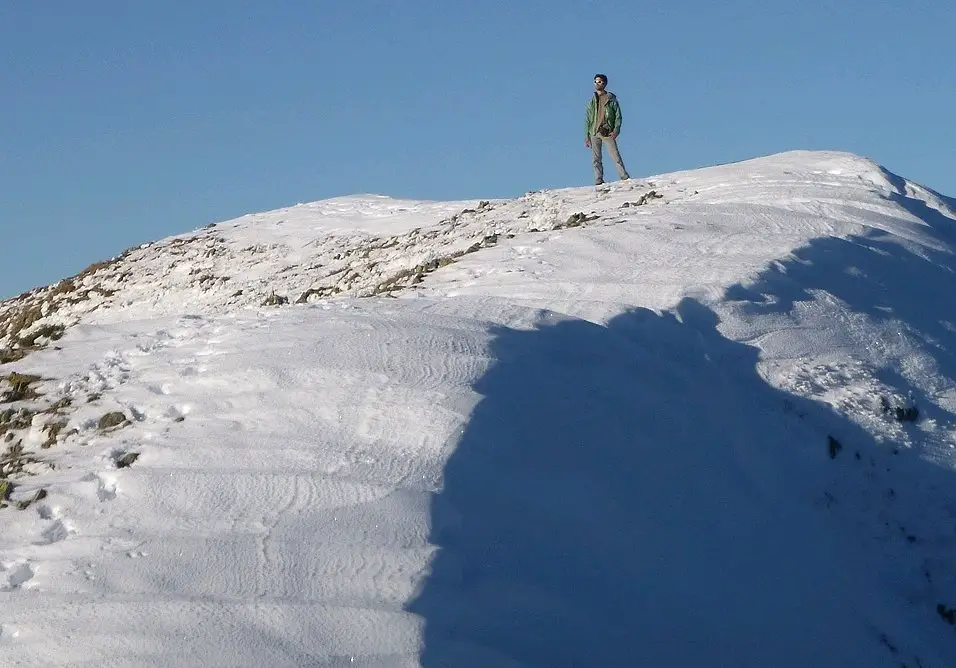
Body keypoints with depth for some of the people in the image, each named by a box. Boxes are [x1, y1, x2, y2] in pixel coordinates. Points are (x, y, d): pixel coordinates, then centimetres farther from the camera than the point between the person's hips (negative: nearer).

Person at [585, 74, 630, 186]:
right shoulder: (592, 101, 15)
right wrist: (587, 136, 7)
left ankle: (624, 177, -11)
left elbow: (618, 116, 5)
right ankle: (599, 180, -2)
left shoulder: (611, 99, 7)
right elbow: (587, 119, 15)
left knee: (615, 155, -12)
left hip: (608, 132, -3)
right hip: (594, 133, 3)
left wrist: (616, 130, -10)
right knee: (596, 159, -2)